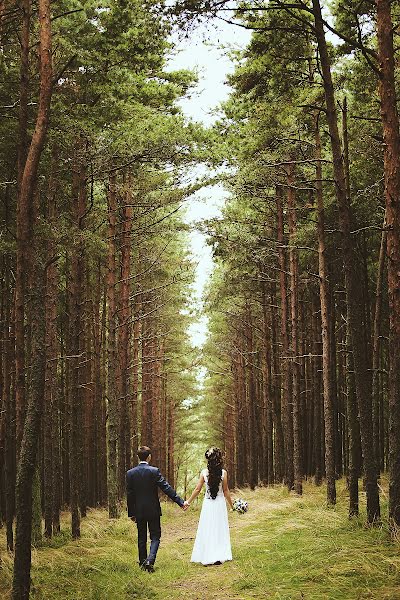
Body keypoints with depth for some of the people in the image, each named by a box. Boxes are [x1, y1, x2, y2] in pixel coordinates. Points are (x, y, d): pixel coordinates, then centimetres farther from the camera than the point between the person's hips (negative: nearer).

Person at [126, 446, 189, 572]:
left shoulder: (130, 473, -3)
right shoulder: (154, 471, -12)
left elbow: (129, 495, 1)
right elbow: (167, 488, -13)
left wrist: (131, 513, 9)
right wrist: (181, 502, -9)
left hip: (139, 511, 3)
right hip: (153, 510, -3)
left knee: (141, 538, 14)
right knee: (155, 537, 4)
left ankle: (143, 562, 19)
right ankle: (150, 560, -14)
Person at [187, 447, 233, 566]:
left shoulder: (204, 472, -7)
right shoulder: (223, 472, -8)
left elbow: (197, 489, -3)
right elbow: (225, 491, -3)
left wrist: (188, 502, 9)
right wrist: (232, 505, 9)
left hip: (208, 504, 0)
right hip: (220, 503, 0)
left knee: (207, 530, 9)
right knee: (219, 529, 9)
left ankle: (207, 557, 9)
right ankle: (219, 557, 7)